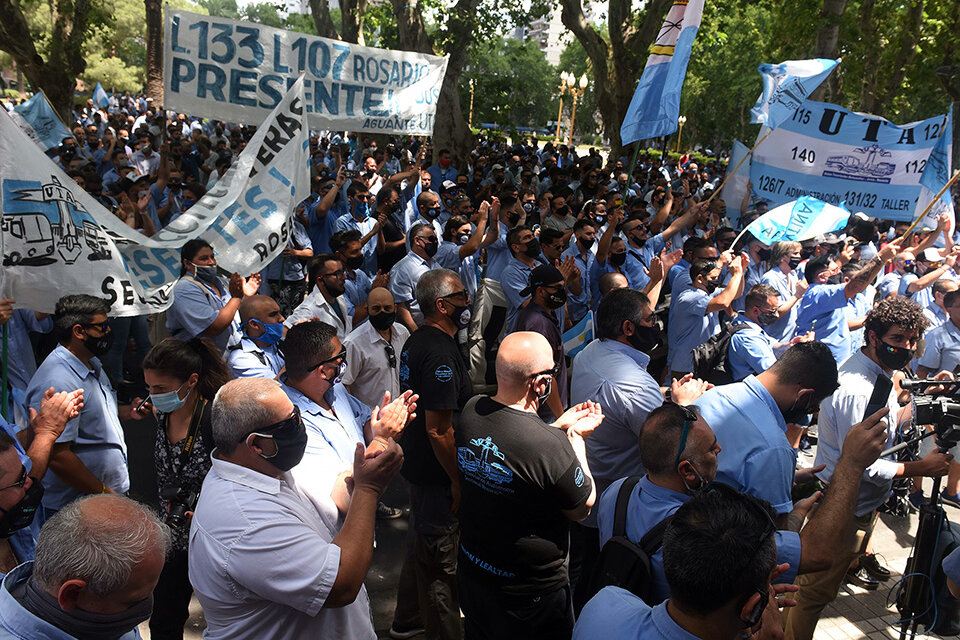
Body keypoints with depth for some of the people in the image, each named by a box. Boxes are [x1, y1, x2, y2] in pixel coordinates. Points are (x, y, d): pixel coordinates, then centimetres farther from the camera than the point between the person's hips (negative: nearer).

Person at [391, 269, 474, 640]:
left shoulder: (415, 342, 6)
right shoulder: (441, 353, -27)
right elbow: (438, 429, -29)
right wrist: (458, 480, -20)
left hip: (417, 464, 11)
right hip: (437, 472, -11)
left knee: (421, 539, 25)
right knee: (441, 555, 5)